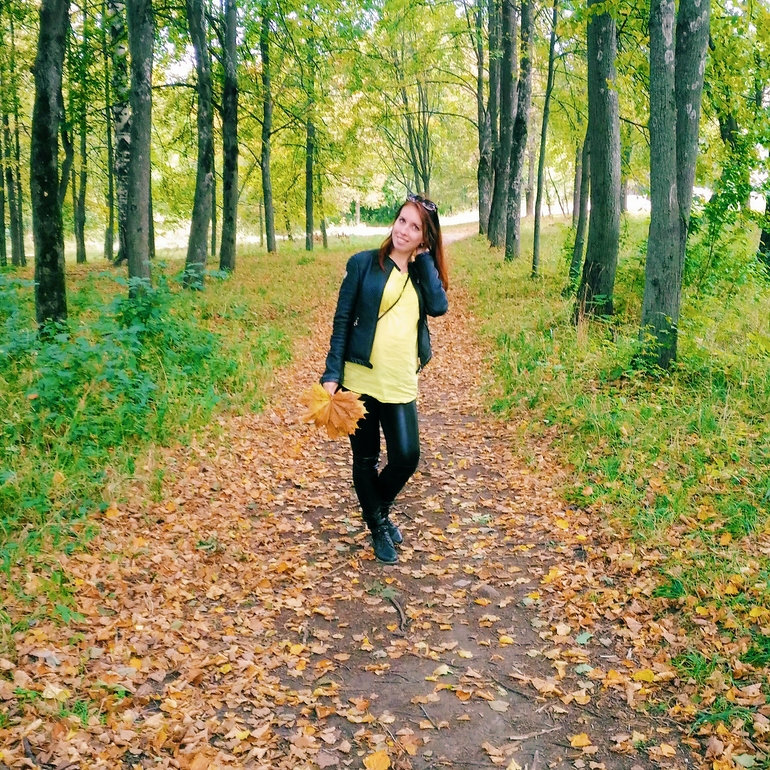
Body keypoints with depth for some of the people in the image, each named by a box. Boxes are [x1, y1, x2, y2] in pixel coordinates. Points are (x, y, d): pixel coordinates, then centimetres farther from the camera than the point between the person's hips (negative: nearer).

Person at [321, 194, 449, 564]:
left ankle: (380, 508, 29)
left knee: (406, 457, -2)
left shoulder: (422, 273, 11)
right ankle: (378, 527, 28)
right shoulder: (364, 263, -1)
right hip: (361, 379, -3)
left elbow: (439, 306, -9)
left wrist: (425, 259, -5)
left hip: (401, 384, 3)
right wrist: (332, 374, -8)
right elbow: (342, 321, -2)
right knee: (365, 459, 7)